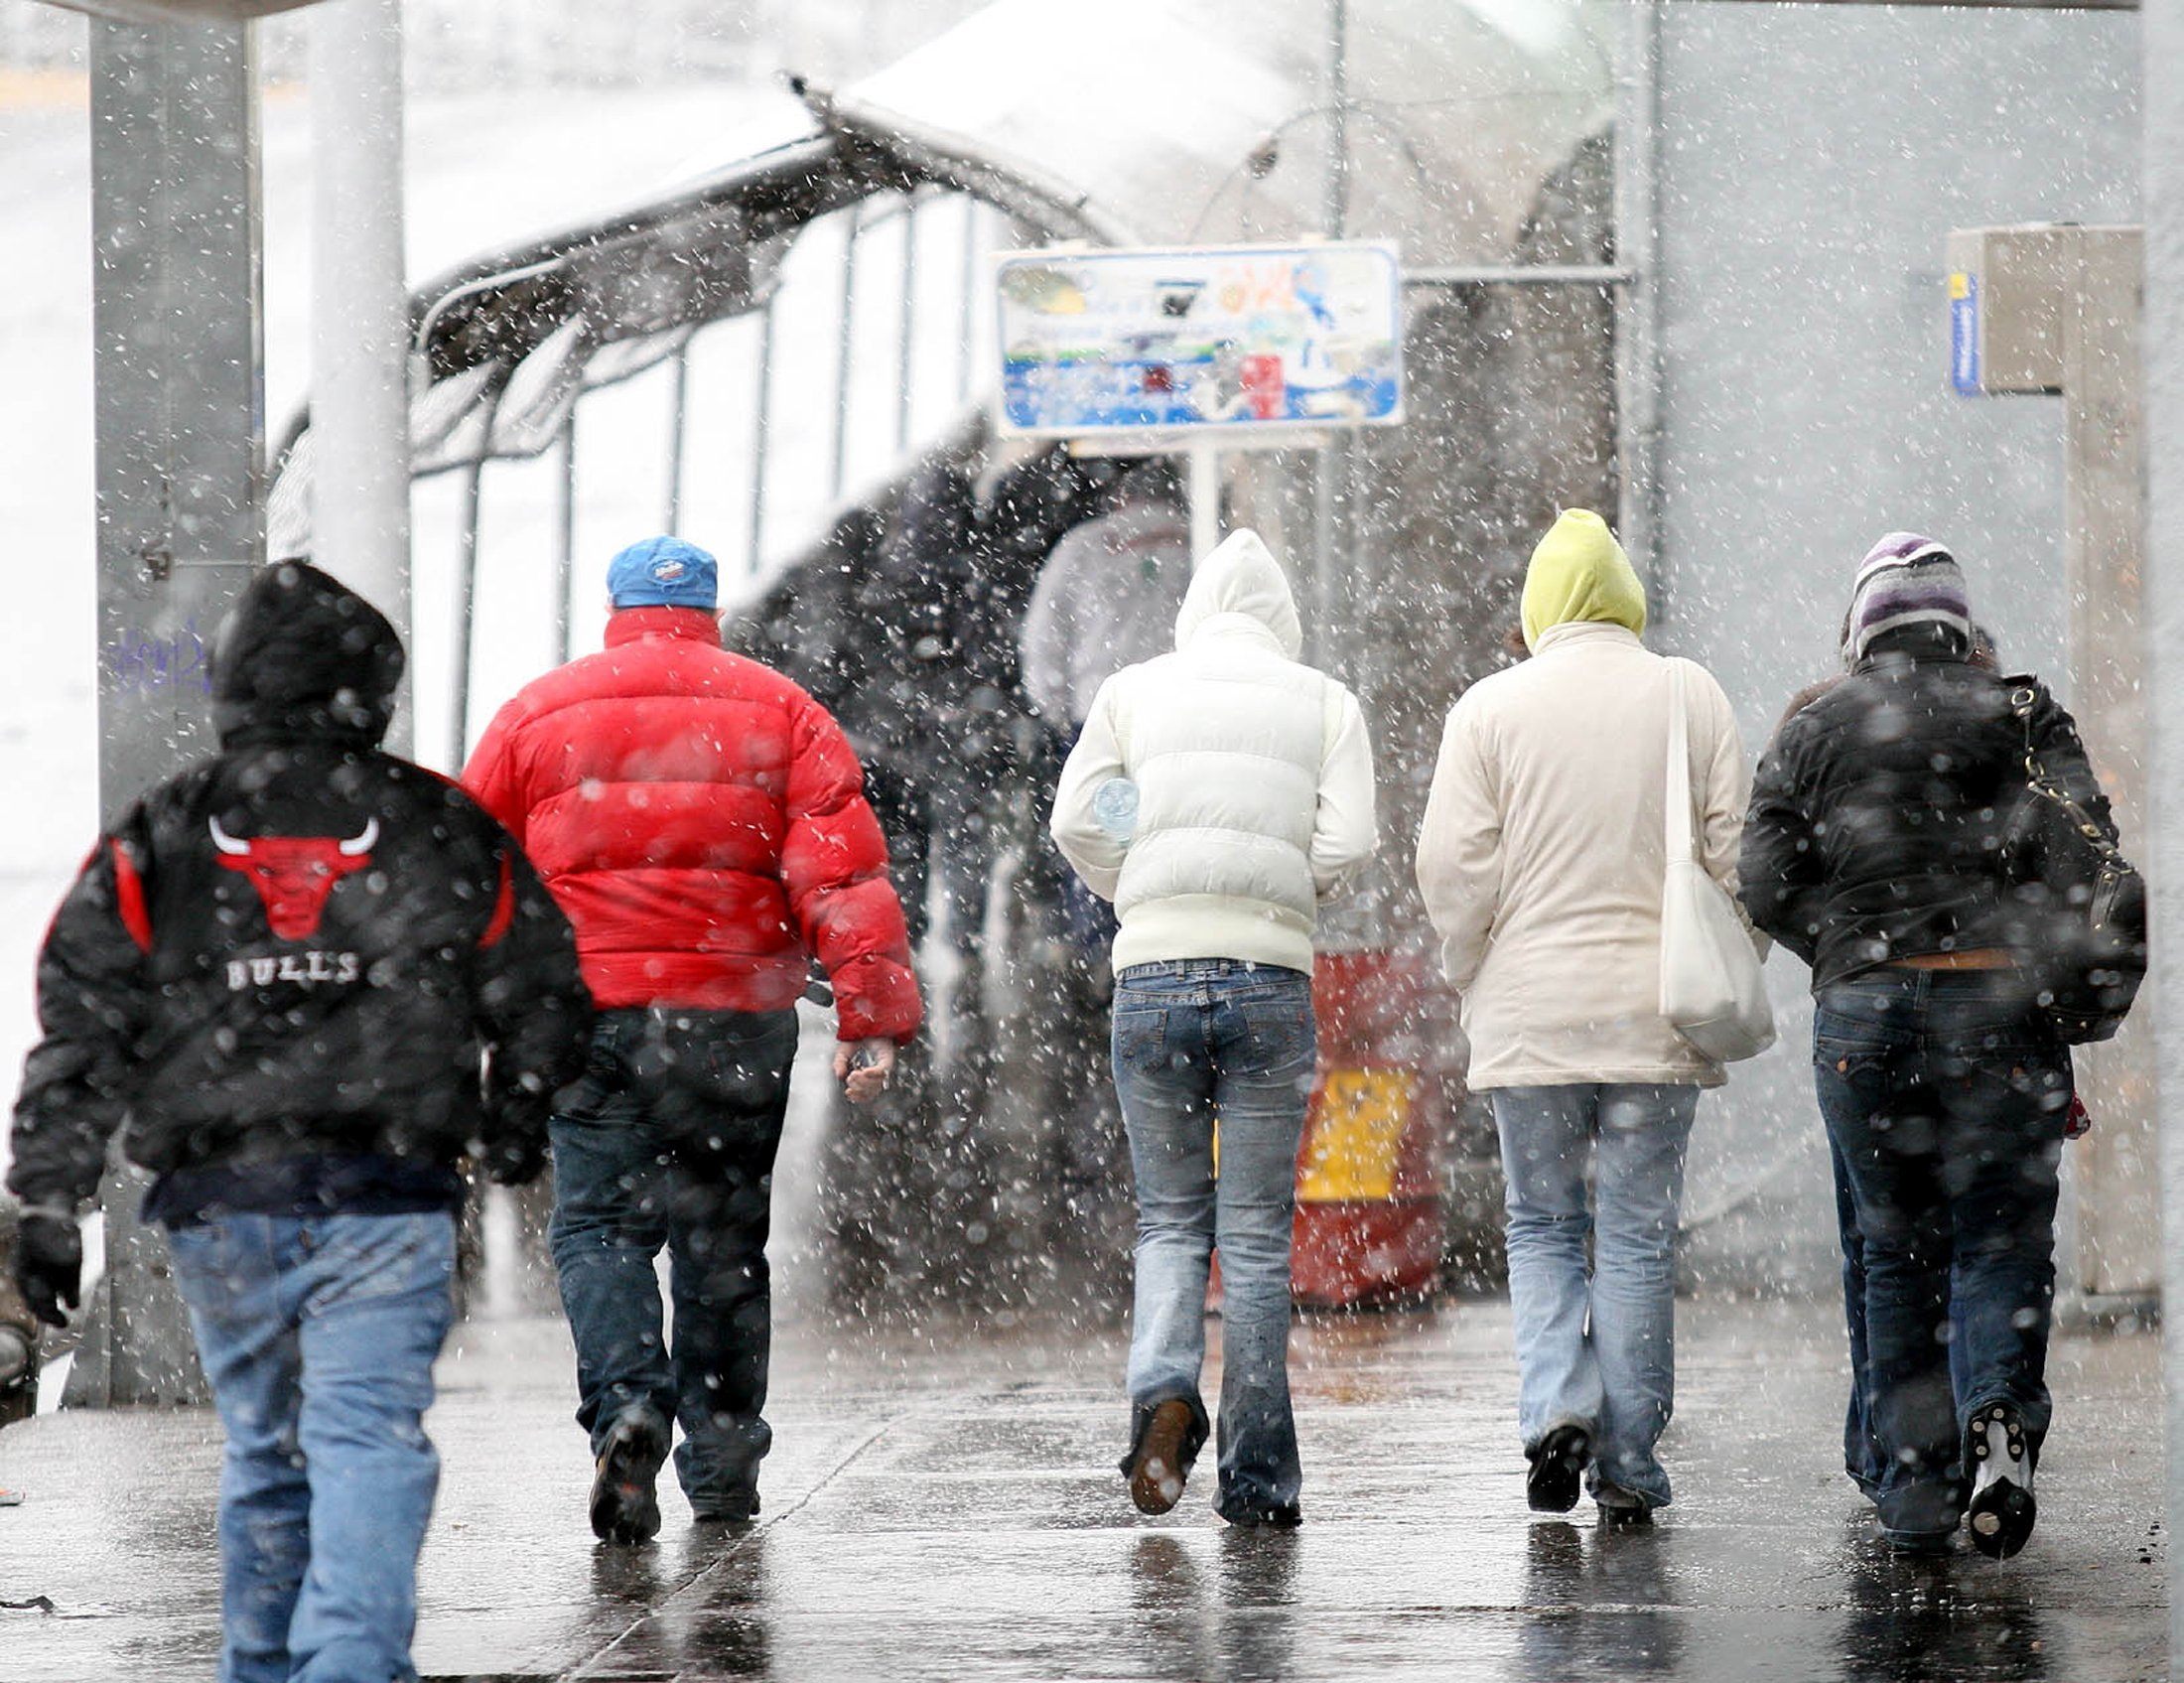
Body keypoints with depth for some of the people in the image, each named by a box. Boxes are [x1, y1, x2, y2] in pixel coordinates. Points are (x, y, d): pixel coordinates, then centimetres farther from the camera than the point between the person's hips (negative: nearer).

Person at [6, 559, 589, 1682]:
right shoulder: (441, 832, 4)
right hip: (386, 1199, -2)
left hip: (218, 1207, 2)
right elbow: (540, 1002, 10)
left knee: (262, 1455, 16)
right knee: (370, 1442, -7)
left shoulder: (156, 842, 6)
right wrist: (510, 1123, 29)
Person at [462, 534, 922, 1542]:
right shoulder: (779, 712, 8)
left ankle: (625, 1403, -25)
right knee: (722, 1236, 11)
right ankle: (721, 1459, 16)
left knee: (598, 1225, 0)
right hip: (738, 1015, 1)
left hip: (592, 1008, -1)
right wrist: (874, 1015, -6)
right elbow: (844, 872, -3)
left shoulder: (539, 713, 9)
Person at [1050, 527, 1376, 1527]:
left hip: (1152, 972, 1)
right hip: (1271, 975, -1)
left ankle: (1163, 1386, -15)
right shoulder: (1324, 704, 8)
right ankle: (1256, 1476, 5)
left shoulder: (1132, 694, 10)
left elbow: (1078, 821, 0)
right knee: (1256, 1234, 5)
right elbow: (1347, 843, -4)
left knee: (1170, 1218, 13)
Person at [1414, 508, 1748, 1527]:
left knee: (1542, 1225, 12)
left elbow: (1454, 868, -4)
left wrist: (1473, 976, 11)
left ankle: (1556, 1405, -8)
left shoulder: (1490, 708, -1)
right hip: (1656, 1013, 1)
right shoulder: (1692, 698, 3)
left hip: (1530, 1012, -1)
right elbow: (1732, 851, 3)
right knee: (1638, 1233, 6)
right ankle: (1628, 1463, 5)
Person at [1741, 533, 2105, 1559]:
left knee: (1897, 1253, 9)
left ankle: (1914, 1492, 7)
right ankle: (1999, 1408, -25)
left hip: (1861, 1014, 1)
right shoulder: (2019, 713, 6)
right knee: (2003, 1241, 3)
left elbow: (1768, 887, 1)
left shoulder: (1811, 734, 8)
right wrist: (2037, 948, 10)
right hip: (1998, 1004, -1)